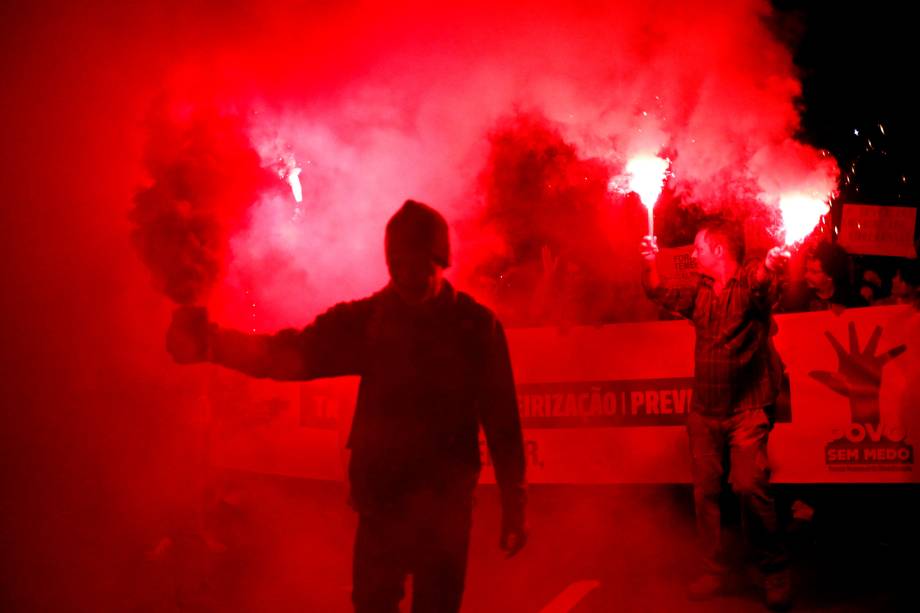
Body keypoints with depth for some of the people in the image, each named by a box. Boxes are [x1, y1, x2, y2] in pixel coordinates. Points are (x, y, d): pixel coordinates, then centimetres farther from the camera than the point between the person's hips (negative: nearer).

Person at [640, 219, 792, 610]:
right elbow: (658, 293, 19)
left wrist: (771, 266, -54)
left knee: (750, 485, -19)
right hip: (705, 410, 7)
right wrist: (650, 261, -2)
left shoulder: (750, 283, -7)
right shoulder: (701, 292, 13)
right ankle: (714, 571, 13)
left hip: (747, 409, -7)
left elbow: (761, 285, -29)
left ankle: (775, 571, -8)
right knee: (705, 491, 5)